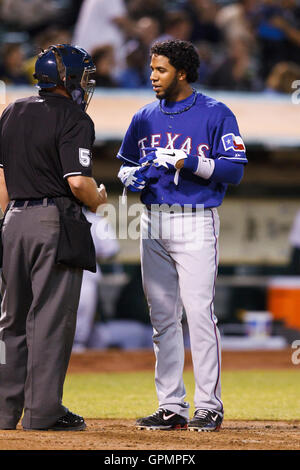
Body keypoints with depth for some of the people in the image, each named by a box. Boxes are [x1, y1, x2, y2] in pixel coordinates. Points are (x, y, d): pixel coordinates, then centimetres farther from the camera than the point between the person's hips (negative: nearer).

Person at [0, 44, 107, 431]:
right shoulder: (73, 119, -10)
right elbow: (78, 181, -17)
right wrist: (98, 200, 3)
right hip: (56, 223, -7)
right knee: (51, 318, -3)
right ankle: (42, 412, -2)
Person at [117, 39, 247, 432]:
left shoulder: (216, 115, -3)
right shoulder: (145, 118, 13)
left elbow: (234, 168, -9)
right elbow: (125, 167, 21)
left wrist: (188, 162, -21)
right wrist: (134, 176, -2)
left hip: (196, 224, -6)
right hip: (153, 222, 6)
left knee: (199, 313, -10)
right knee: (162, 317, 7)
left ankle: (209, 406, -5)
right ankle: (172, 407, 12)